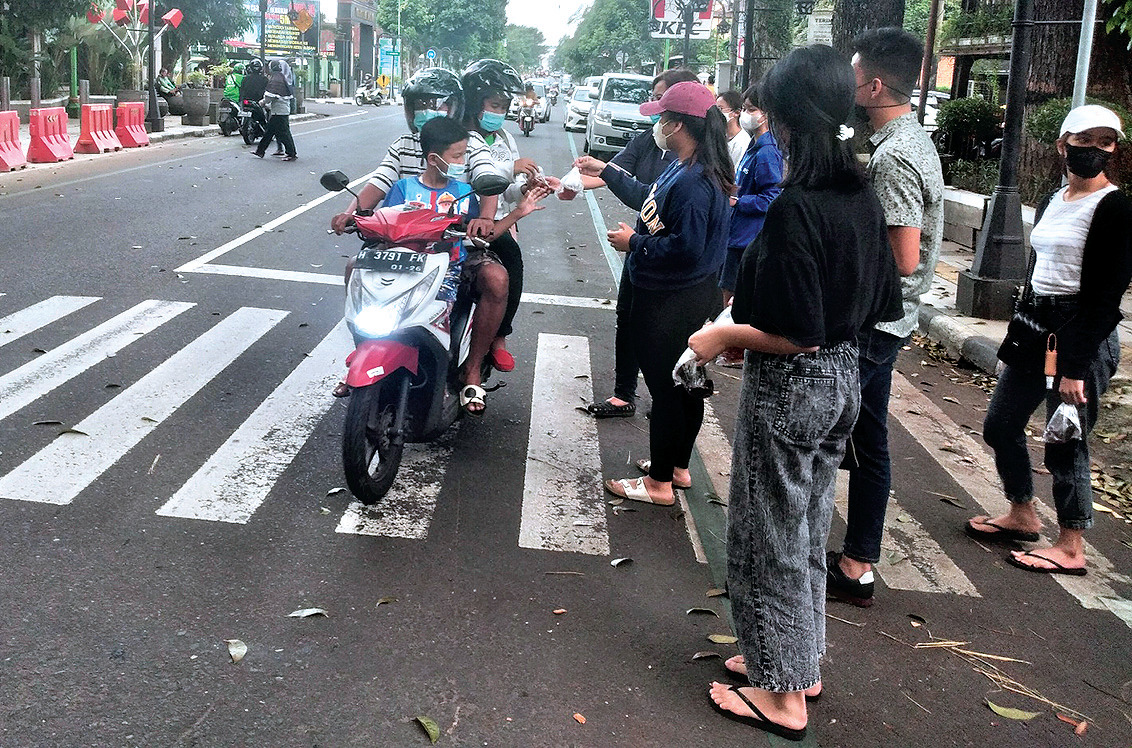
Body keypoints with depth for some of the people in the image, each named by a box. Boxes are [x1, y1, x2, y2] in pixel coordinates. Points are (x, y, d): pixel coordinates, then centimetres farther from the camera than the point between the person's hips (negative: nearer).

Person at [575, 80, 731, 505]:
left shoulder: (694, 181, -26)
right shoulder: (684, 168, 8)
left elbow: (686, 248, -30)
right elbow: (650, 201, 25)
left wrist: (634, 243, -16)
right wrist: (606, 172, 29)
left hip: (671, 306, -11)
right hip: (688, 299, 11)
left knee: (665, 389, 1)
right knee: (686, 386, 19)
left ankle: (659, 483, 14)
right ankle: (677, 466, 36)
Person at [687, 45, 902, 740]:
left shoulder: (795, 207, -24)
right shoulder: (864, 197, 1)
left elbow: (794, 335, -26)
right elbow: (875, 305, 9)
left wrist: (726, 335, -10)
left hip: (789, 387, -8)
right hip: (843, 380, 8)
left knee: (772, 539, 8)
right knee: (809, 531, 22)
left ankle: (782, 695, 21)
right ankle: (802, 664, 37)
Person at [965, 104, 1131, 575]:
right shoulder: (1051, 202, 12)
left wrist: (1076, 367, -19)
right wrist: (1016, 337, 17)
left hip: (1082, 334, -8)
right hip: (1035, 325, 8)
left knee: (1064, 443, -1)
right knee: (1000, 424, 14)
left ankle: (1071, 548, 14)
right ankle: (1022, 517, 32)